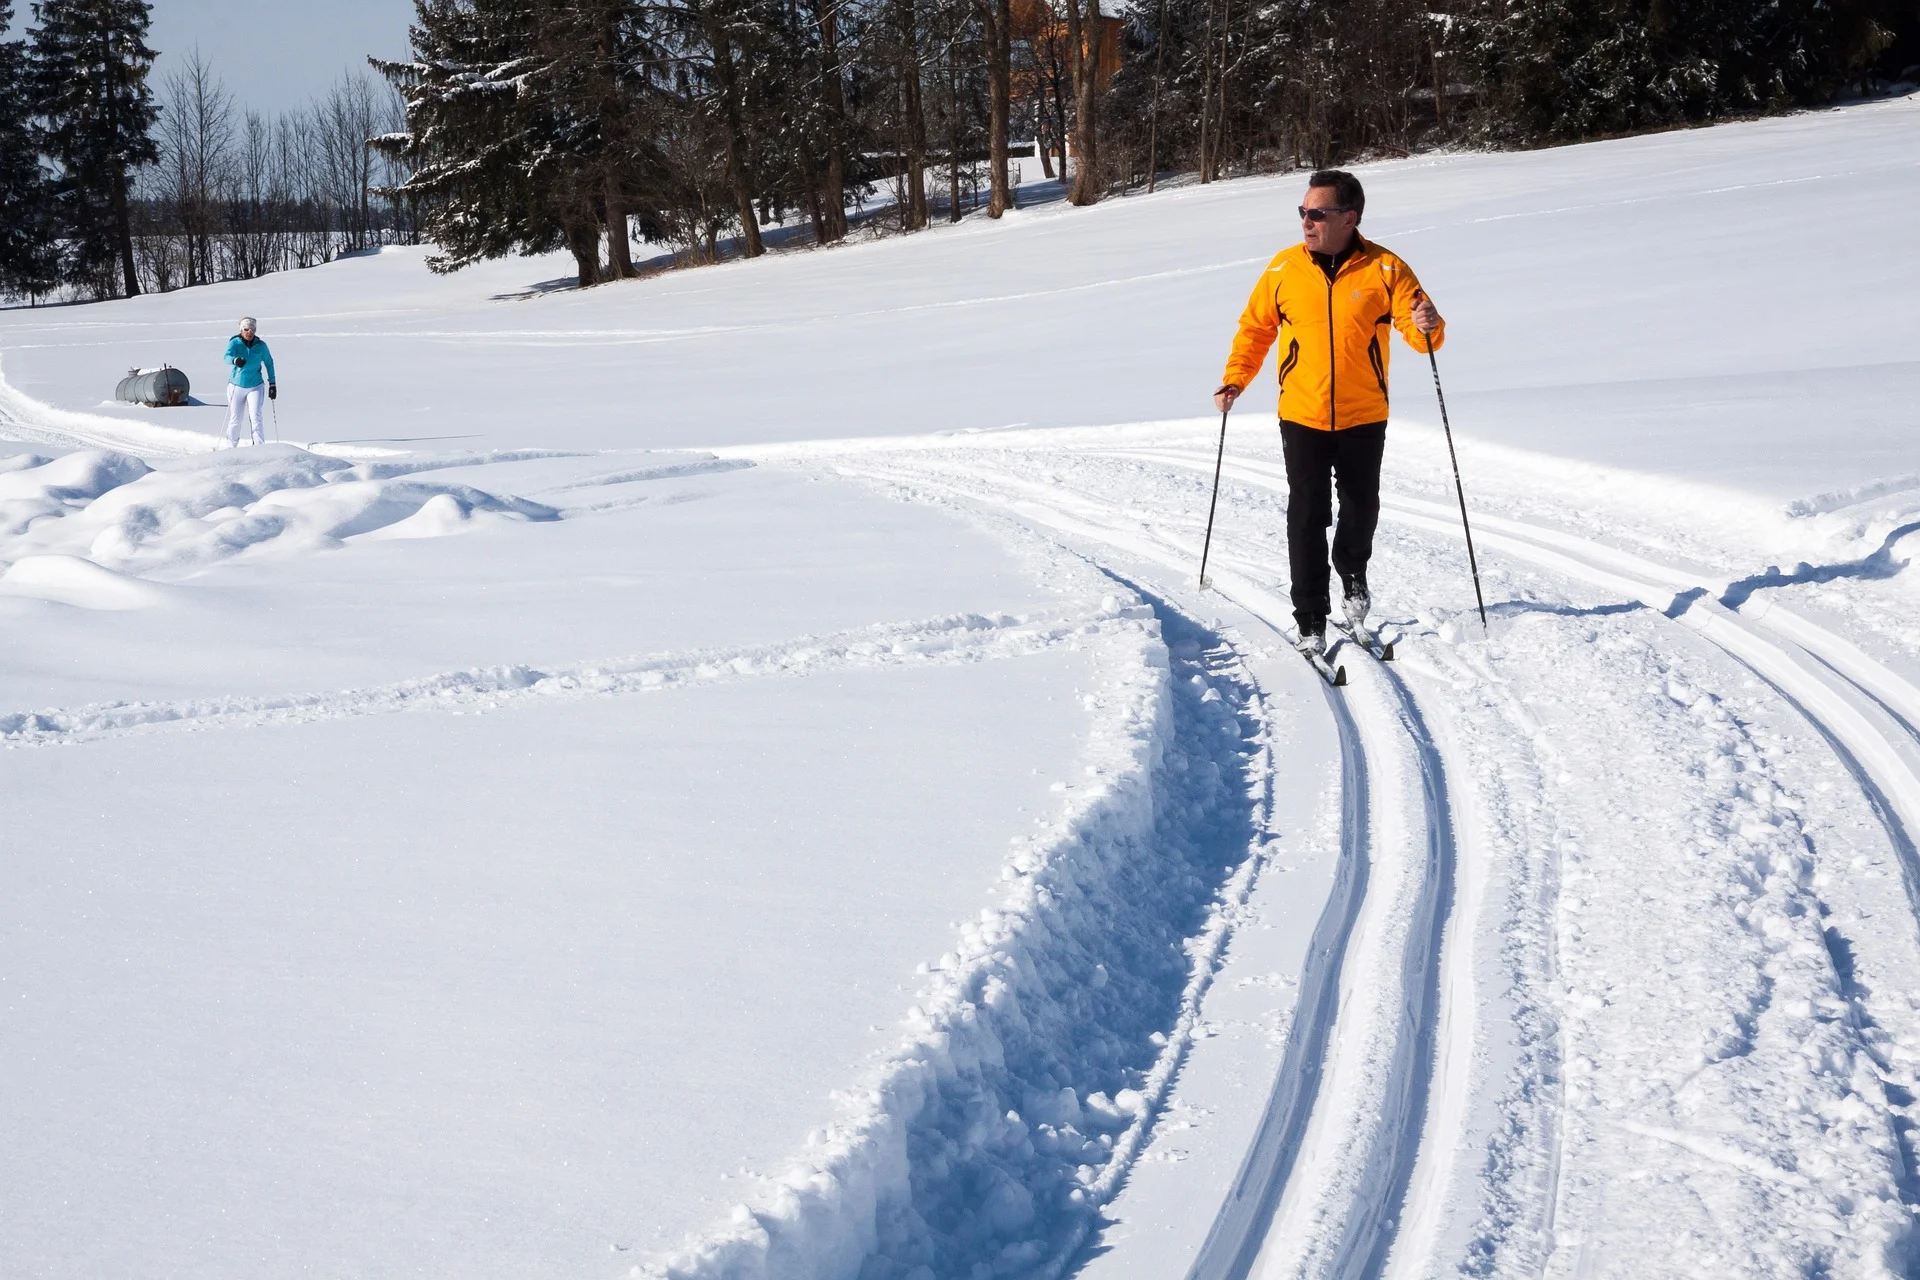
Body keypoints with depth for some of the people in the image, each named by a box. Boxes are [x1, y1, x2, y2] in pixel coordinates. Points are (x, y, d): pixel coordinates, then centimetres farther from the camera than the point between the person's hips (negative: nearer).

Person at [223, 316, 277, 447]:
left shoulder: (261, 345, -3)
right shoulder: (235, 343, -8)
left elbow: (269, 363, 8)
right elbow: (227, 357, -26)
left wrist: (272, 383, 7)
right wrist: (235, 360, -50)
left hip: (256, 386, 0)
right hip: (236, 386, 0)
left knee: (256, 417, -15)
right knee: (235, 419, 7)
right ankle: (231, 447, 25)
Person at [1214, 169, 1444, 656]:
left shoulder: (1385, 270, -7)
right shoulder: (1284, 268, -3)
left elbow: (1421, 332, -8)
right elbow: (1256, 327, 9)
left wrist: (1427, 326, -30)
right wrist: (1235, 379, -2)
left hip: (1364, 418, 0)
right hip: (1302, 416, 0)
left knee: (1360, 508, 13)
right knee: (1307, 518, -3)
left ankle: (1352, 575, 43)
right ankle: (1311, 623, 3)